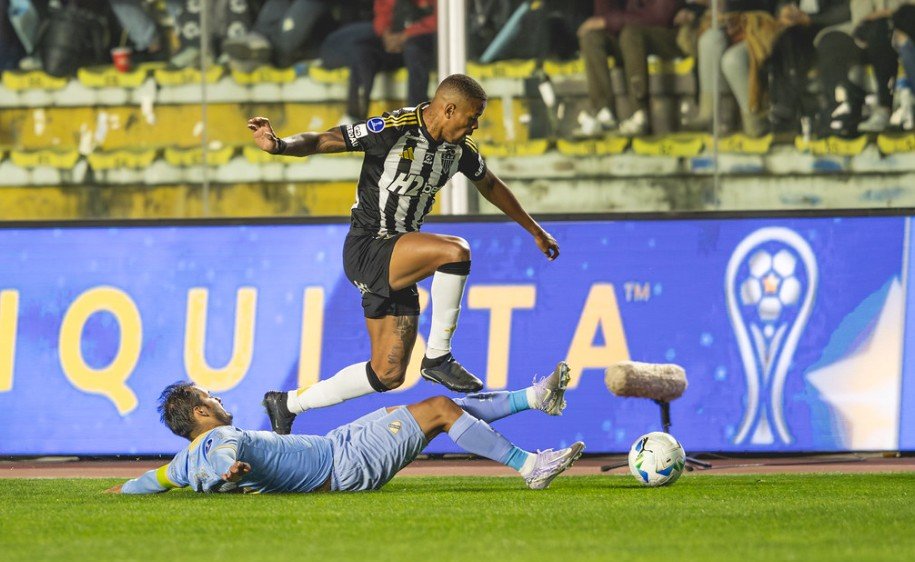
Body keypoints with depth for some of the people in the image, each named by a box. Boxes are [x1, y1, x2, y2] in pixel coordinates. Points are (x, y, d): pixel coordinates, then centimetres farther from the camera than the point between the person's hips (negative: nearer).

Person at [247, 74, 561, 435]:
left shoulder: (460, 148, 5)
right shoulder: (394, 129, -17)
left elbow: (490, 186, 24)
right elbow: (323, 141, -20)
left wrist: (534, 230, 34)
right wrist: (279, 145, -40)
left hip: (395, 262, 8)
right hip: (365, 249, -8)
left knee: (388, 375, 5)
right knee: (455, 251, -30)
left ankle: (288, 404, 21)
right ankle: (438, 358, -16)